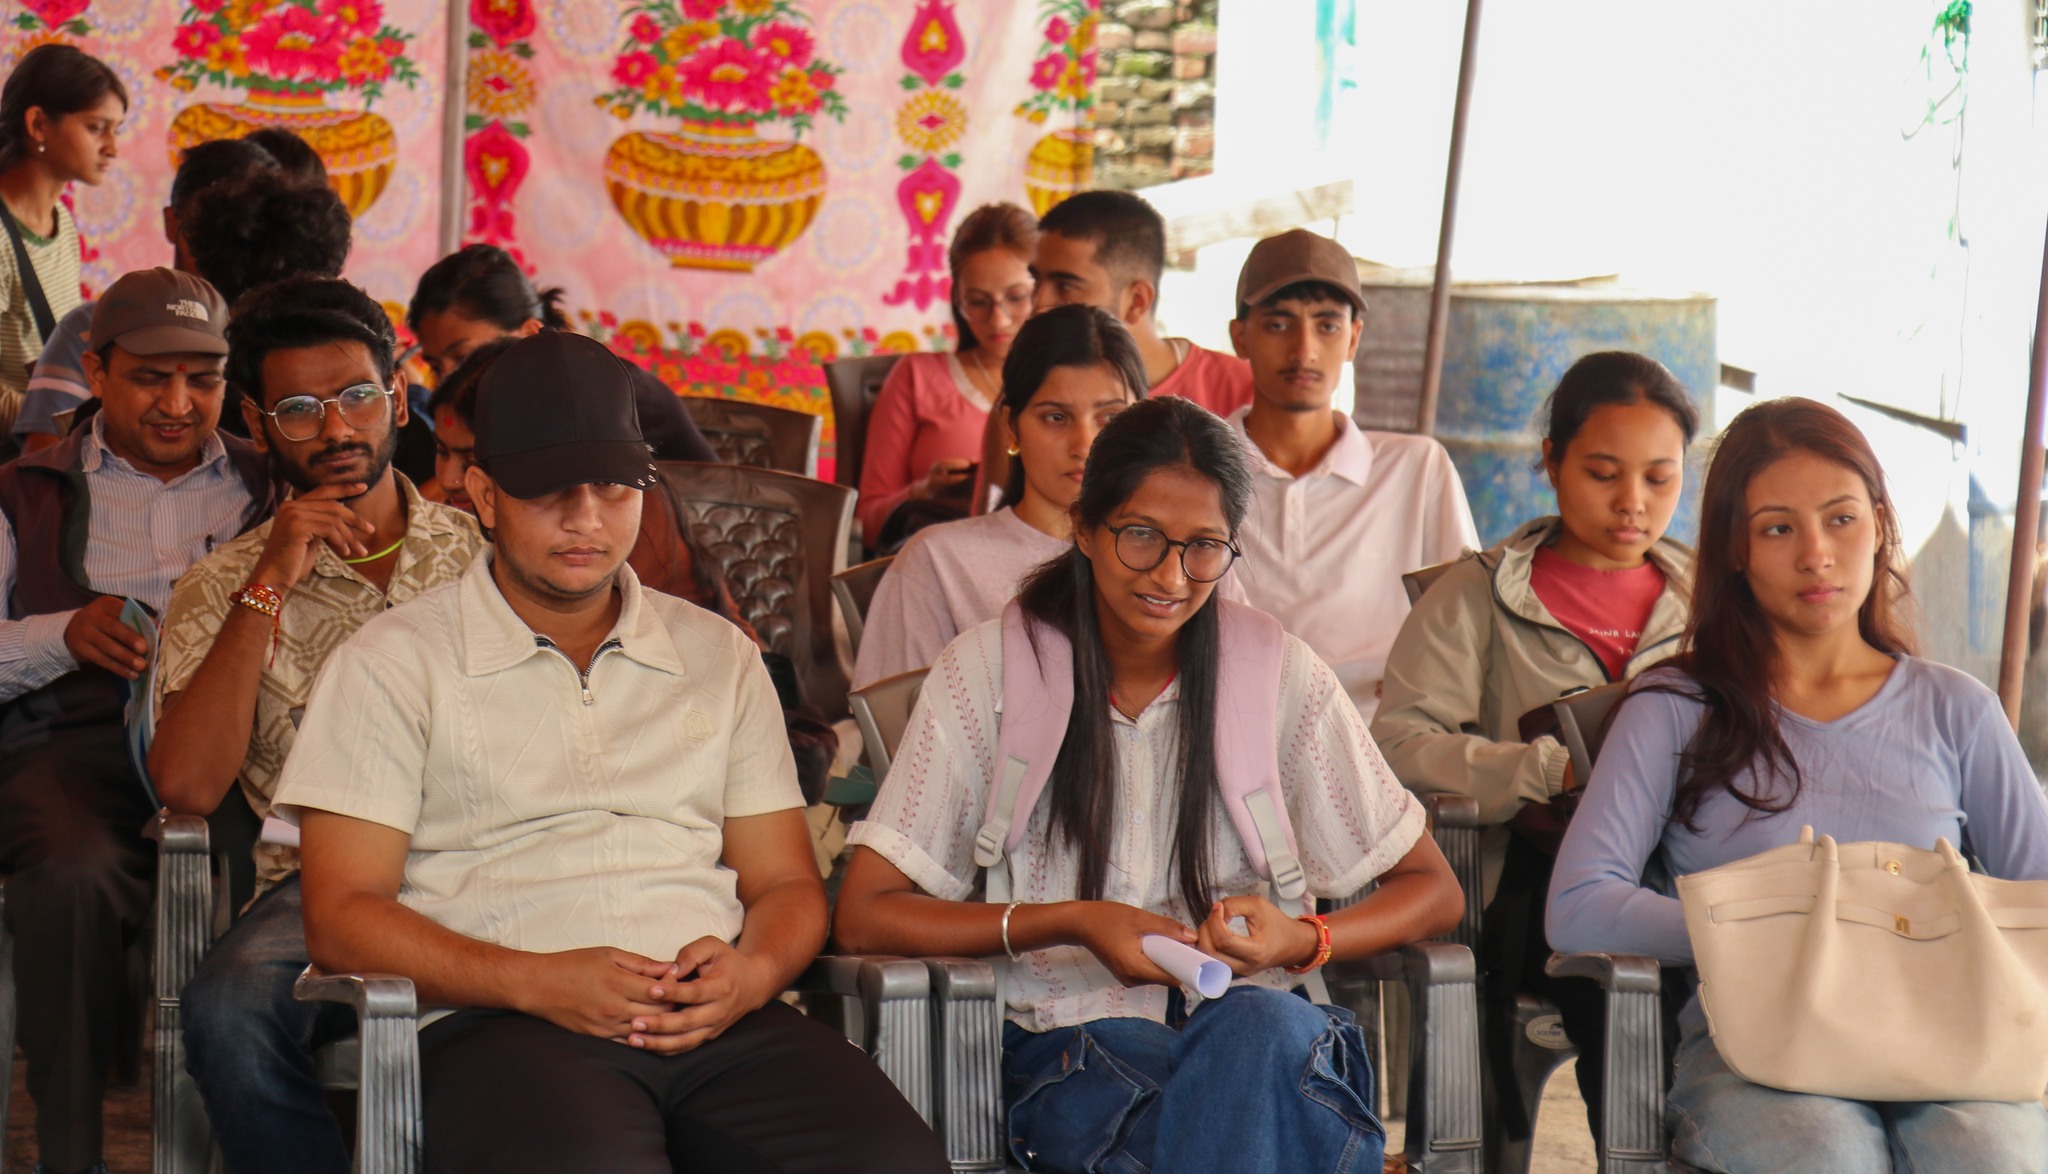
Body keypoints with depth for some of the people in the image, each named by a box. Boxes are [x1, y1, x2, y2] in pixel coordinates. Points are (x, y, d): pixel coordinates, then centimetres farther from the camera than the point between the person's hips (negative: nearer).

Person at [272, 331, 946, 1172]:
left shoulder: (720, 656, 23)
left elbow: (787, 886, 21)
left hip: (719, 1019, 4)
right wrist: (539, 982, -13)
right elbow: (342, 918, 3)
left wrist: (750, 973, -4)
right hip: (502, 1026, -3)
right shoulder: (393, 664, 11)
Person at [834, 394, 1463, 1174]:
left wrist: (1304, 941, -12)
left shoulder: (1276, 671, 4)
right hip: (1075, 1041, -2)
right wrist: (1070, 924, -13)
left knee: (1258, 1026, -36)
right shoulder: (989, 670, 1)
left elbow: (1434, 893, 9)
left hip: (1258, 1032, 2)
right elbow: (864, 917, -2)